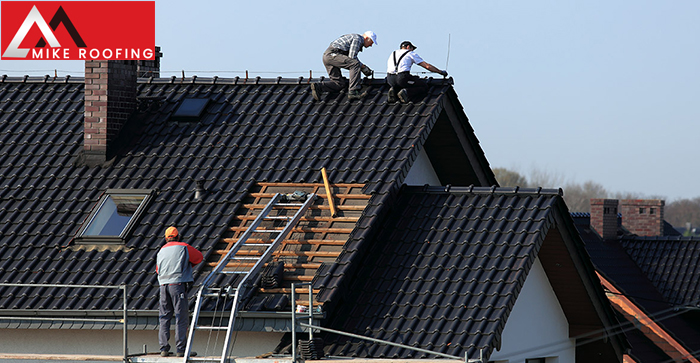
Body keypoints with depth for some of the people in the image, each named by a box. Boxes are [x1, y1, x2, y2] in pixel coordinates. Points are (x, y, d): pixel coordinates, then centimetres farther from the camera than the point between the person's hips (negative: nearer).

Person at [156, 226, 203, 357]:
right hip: (178, 284, -5)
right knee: (181, 318, -4)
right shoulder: (184, 248, 1)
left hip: (163, 286, 5)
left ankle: (164, 348, 6)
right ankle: (181, 349, -7)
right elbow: (199, 257, 14)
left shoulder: (161, 251, 16)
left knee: (164, 318, 9)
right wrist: (188, 265, 29)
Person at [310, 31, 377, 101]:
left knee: (339, 84, 8)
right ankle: (353, 92, -25)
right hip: (332, 54, -10)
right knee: (355, 64, -20)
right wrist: (363, 67, -3)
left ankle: (318, 87, -8)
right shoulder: (358, 39, -3)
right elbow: (351, 58, -13)